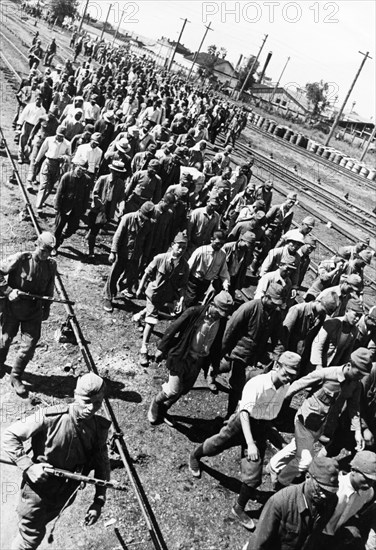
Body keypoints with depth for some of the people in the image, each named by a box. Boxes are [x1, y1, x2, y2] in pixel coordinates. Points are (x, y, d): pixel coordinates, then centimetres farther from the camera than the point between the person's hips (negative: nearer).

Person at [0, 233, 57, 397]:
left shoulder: (51, 265, -6)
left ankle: (16, 377, 21)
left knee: (29, 346, 0)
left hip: (34, 312, 2)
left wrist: (46, 309, 12)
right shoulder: (20, 259, -18)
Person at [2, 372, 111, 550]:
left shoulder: (100, 428, -12)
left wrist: (99, 501, -5)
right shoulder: (50, 417, -27)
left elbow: (102, 464, 1)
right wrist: (28, 466, -28)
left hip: (64, 495, 5)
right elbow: (8, 436, -20)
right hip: (38, 489, -5)